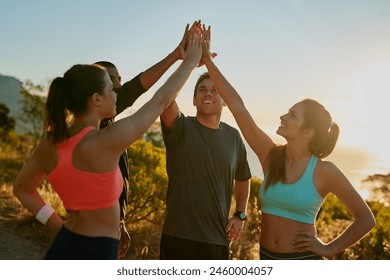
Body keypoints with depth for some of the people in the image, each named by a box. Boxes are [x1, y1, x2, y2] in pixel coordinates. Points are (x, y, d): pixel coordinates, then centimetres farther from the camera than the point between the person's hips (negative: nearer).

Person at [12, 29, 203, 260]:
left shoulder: (49, 145, -1)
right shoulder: (106, 141, -21)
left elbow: (22, 189, 15)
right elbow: (161, 101, -10)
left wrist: (60, 225, 12)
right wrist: (191, 61, 3)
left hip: (63, 247, 7)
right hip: (96, 254, -7)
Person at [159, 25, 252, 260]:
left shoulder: (233, 137, 5)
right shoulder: (181, 129, -6)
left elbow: (243, 179, 20)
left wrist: (240, 214, 9)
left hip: (219, 239, 4)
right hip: (180, 237, -4)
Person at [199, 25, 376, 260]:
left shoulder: (324, 171, -13)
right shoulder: (271, 156, -5)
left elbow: (366, 219, -2)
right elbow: (237, 107, -9)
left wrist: (330, 249, -6)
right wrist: (208, 61, -11)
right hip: (267, 259, 4)